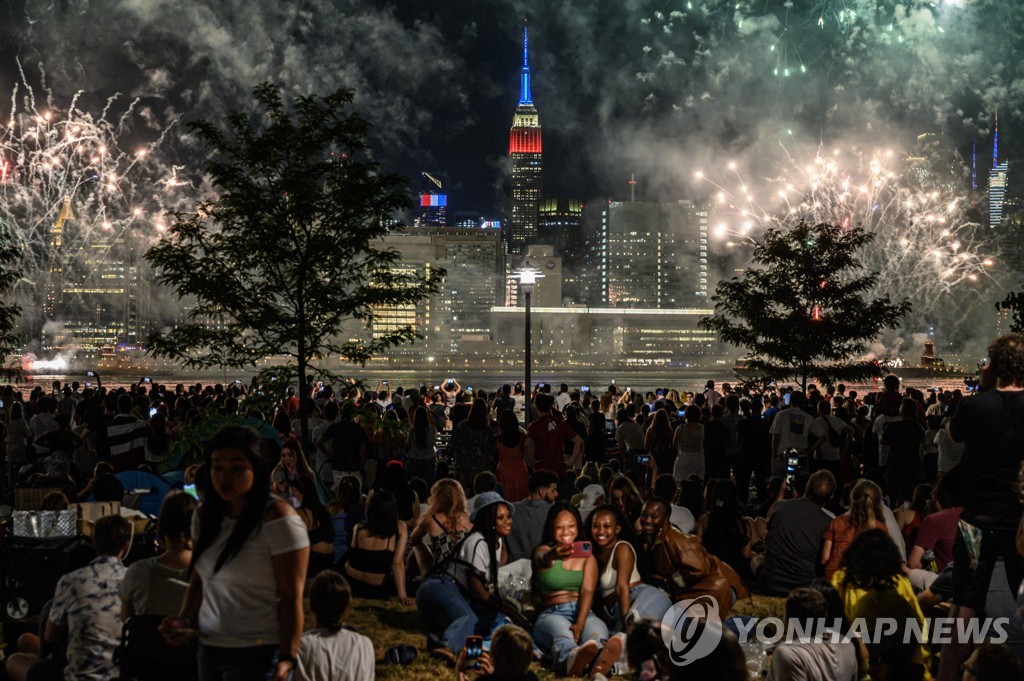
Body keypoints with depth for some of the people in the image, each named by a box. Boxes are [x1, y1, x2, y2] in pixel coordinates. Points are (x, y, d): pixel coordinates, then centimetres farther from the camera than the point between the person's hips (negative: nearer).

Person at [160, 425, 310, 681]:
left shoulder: (277, 519, -14)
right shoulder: (206, 515, 7)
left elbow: (291, 598, -16)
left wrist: (287, 659, -21)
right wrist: (185, 619, 0)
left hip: (257, 654, -6)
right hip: (208, 648, 6)